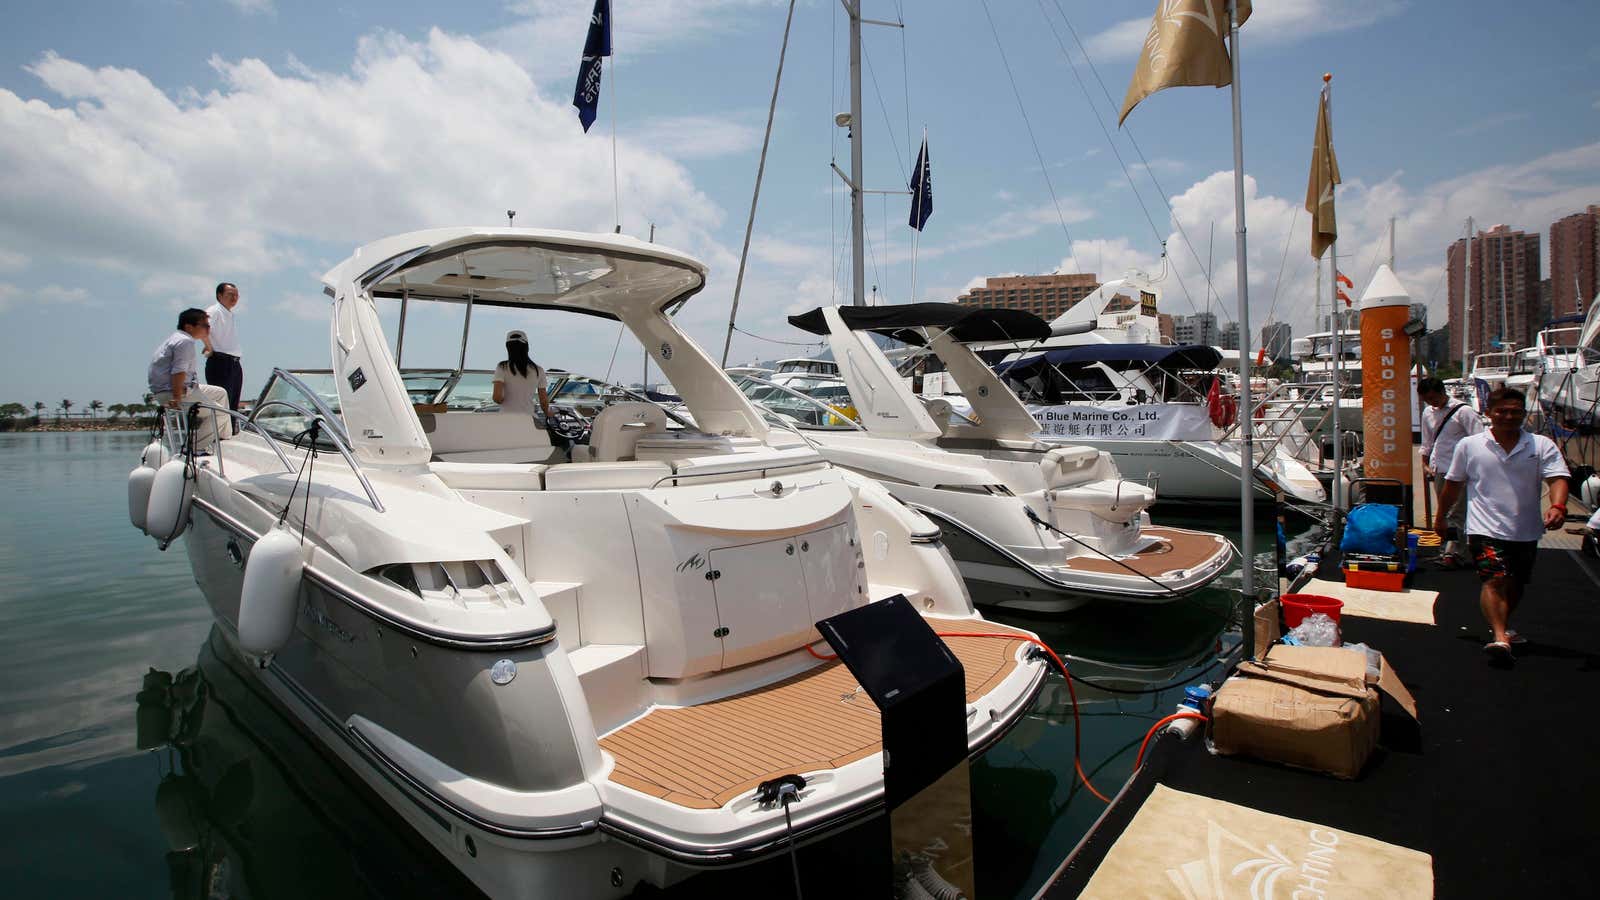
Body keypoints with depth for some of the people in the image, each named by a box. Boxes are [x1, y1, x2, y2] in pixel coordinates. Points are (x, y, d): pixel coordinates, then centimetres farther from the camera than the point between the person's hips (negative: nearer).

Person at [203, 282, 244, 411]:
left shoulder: (230, 314, 20)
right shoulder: (214, 311, -6)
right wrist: (210, 348, -17)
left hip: (235, 364, 9)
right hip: (220, 362, -9)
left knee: (233, 405, 10)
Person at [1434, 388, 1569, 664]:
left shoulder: (1542, 445, 2)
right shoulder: (1469, 445, 1)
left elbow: (1558, 478, -11)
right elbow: (1453, 485, 10)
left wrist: (1557, 506, -30)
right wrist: (1440, 516, 17)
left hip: (1526, 531, 3)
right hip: (1486, 529, -3)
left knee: (1515, 585, 18)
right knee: (1495, 580, -19)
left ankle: (1503, 626, 41)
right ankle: (1500, 638, -28)